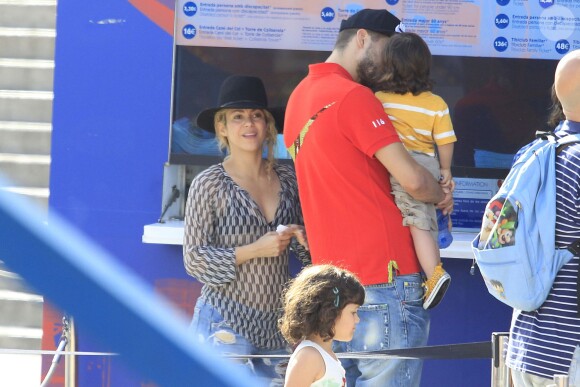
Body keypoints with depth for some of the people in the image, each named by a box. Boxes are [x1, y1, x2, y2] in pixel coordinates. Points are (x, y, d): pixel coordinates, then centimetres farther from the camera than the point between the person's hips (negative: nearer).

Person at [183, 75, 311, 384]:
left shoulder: (287, 179, 9)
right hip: (226, 323, -4)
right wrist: (255, 250, -15)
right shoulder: (209, 184, -3)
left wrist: (302, 239, -5)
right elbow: (194, 260, -7)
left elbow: (309, 254, 18)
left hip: (277, 324, 4)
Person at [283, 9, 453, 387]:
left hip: (333, 278, 9)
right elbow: (412, 179, -15)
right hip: (385, 275, -9)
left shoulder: (300, 97, 17)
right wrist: (441, 196, 7)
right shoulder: (353, 97, -11)